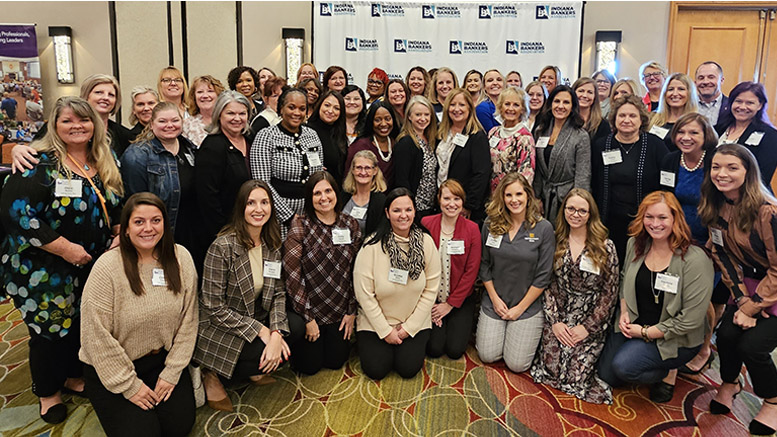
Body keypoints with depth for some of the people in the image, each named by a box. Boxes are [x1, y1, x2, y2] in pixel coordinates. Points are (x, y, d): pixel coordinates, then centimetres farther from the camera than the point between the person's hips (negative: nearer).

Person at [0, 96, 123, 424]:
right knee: (50, 329, 8)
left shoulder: (104, 165, 6)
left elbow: (114, 210, 17)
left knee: (82, 325, 17)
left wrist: (120, 236, -1)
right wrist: (65, 248, -23)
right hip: (44, 271, -6)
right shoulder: (41, 163, -15)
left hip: (92, 268, 6)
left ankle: (73, 376, 42)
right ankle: (48, 391, 31)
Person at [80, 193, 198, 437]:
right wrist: (129, 385, -13)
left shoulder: (181, 258, -9)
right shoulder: (108, 268, -19)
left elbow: (188, 320, -4)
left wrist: (172, 373, -6)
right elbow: (96, 335, -18)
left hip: (162, 359, 3)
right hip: (112, 368, -3)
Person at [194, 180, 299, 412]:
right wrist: (261, 331, -21)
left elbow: (278, 293, -1)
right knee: (263, 354, -23)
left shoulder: (273, 244, -2)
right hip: (220, 330, -6)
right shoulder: (222, 247, -22)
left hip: (258, 321, 6)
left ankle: (255, 369, 9)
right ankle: (214, 374, 3)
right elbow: (214, 308, -20)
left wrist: (276, 333, -19)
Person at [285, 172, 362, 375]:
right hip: (308, 308, -3)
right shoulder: (300, 225, -13)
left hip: (340, 309, 3)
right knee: (309, 365, 3)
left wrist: (352, 311, 0)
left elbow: (356, 271, 2)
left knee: (336, 361, 10)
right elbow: (292, 273, -15)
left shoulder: (351, 225, -2)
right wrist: (307, 317, -15)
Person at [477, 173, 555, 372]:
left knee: (516, 364, -2)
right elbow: (484, 266, 4)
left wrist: (521, 307, -9)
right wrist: (495, 298, -3)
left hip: (528, 306, -2)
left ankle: (529, 334, 28)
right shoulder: (491, 225, -3)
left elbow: (543, 275, -9)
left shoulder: (544, 228, -11)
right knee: (487, 356, 1)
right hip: (494, 302, 2)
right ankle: (488, 327, 32)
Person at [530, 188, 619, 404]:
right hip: (558, 318, 2)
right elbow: (547, 285, 1)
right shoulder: (556, 243, 2)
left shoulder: (606, 248, -5)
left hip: (591, 321, -2)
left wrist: (587, 327, -10)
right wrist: (554, 321, -8)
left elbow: (610, 293, -4)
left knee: (576, 375, -11)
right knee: (551, 368, -9)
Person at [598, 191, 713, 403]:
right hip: (632, 324, 6)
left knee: (623, 366, -24)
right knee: (606, 375, 3)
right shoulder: (635, 244, -5)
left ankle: (668, 372, 6)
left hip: (674, 339, -6)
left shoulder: (696, 260, -23)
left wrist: (645, 332, -16)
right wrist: (624, 312, -4)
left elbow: (691, 320, -21)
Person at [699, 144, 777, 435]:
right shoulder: (716, 209, -6)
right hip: (749, 283, 5)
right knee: (726, 334, -11)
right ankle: (729, 384, 21)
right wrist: (742, 299, -10)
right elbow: (724, 258, -1)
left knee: (752, 345, -17)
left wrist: (751, 307, -16)